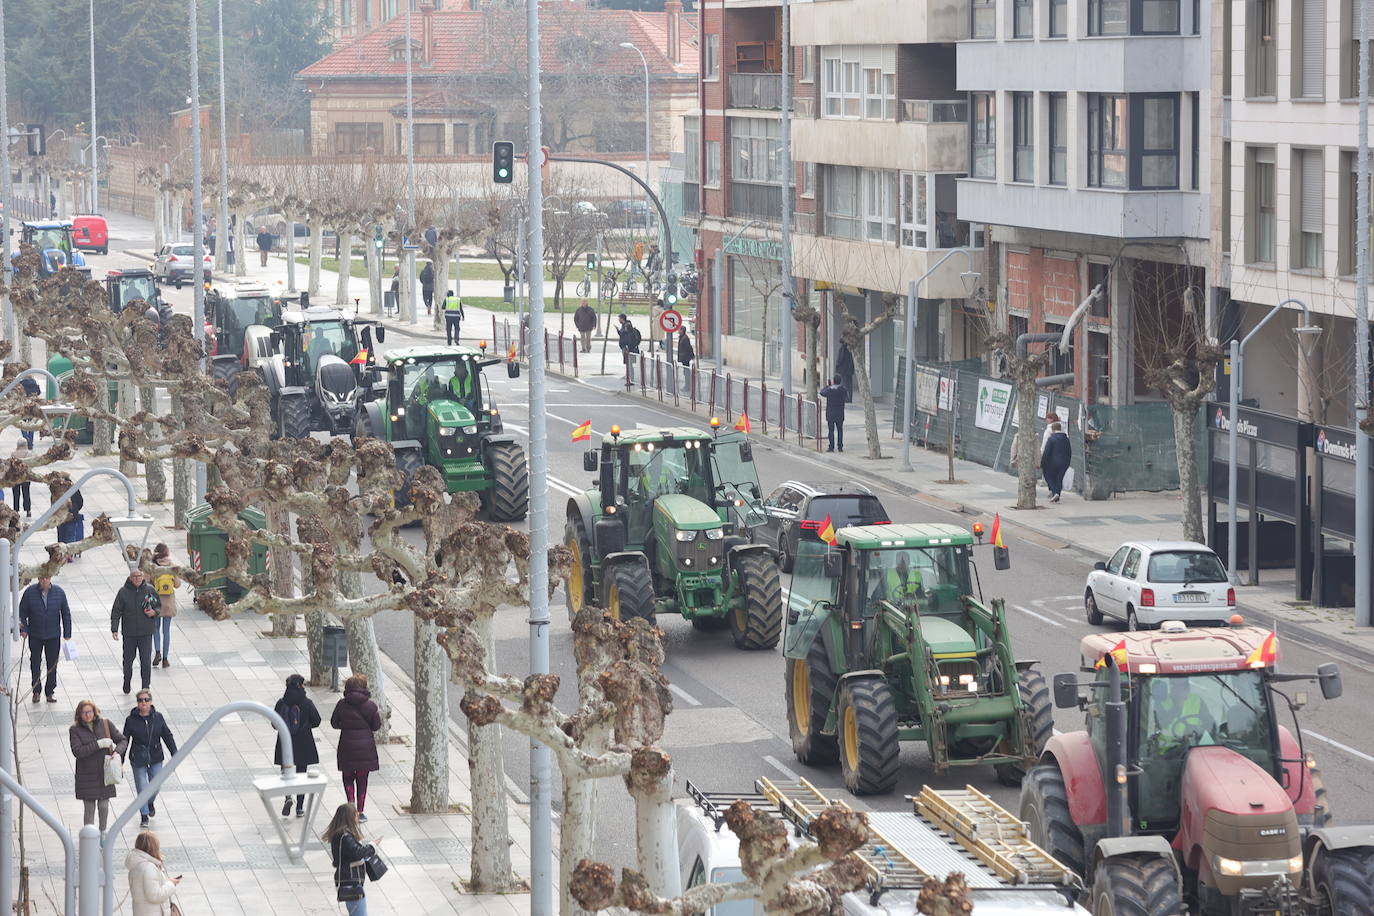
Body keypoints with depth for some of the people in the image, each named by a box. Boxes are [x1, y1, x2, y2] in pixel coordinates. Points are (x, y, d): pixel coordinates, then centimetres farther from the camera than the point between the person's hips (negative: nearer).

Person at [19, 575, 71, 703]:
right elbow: (22, 612, 0)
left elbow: (66, 614, 2)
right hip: (35, 636, -1)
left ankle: (50, 692, 19)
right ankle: (36, 691, 19)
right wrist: (23, 629, -10)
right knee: (35, 664, 6)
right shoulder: (30, 592, -10)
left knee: (52, 665, 7)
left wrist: (67, 634, 1)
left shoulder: (59, 592, -6)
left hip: (53, 636, 1)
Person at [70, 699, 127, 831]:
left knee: (104, 806, 8)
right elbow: (77, 751, -17)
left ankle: (103, 832, 30)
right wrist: (98, 745, -21)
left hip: (105, 772, 2)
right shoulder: (75, 730, -6)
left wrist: (117, 752, -15)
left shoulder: (105, 724, 0)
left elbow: (123, 740, 6)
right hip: (87, 775, -2)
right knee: (90, 808, 1)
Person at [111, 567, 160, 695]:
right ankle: (127, 681, 37)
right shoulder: (123, 592, -4)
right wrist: (114, 629, -10)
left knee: (146, 661, -6)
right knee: (128, 660, 11)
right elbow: (116, 611, -2)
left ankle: (145, 688, 0)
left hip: (146, 633, 0)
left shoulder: (149, 590, 1)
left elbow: (159, 605, 15)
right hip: (129, 633, 0)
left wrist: (154, 612, -8)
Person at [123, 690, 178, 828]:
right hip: (138, 759, -2)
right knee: (142, 789, -1)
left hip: (156, 759, 2)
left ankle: (151, 803, 43)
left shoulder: (158, 717, -3)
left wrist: (174, 754, 0)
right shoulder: (131, 720, -9)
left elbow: (167, 736, 5)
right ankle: (144, 816, 16)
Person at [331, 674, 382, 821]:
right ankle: (360, 811, 12)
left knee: (348, 777, 16)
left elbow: (334, 723, 2)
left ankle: (351, 802, -5)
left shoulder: (341, 704, -7)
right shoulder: (370, 705, -8)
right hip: (365, 747, 0)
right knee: (362, 779, 11)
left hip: (347, 747, 0)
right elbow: (376, 726, -1)